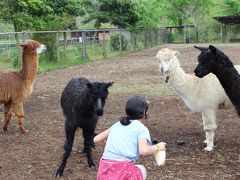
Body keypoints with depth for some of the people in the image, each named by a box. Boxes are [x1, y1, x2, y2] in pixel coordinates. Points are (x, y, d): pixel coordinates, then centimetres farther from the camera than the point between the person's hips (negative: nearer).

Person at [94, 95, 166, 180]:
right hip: (122, 171, -5)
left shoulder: (117, 124, 19)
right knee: (141, 170, 28)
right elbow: (143, 150, -14)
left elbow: (96, 140, 19)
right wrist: (157, 147, 4)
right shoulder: (141, 128, 3)